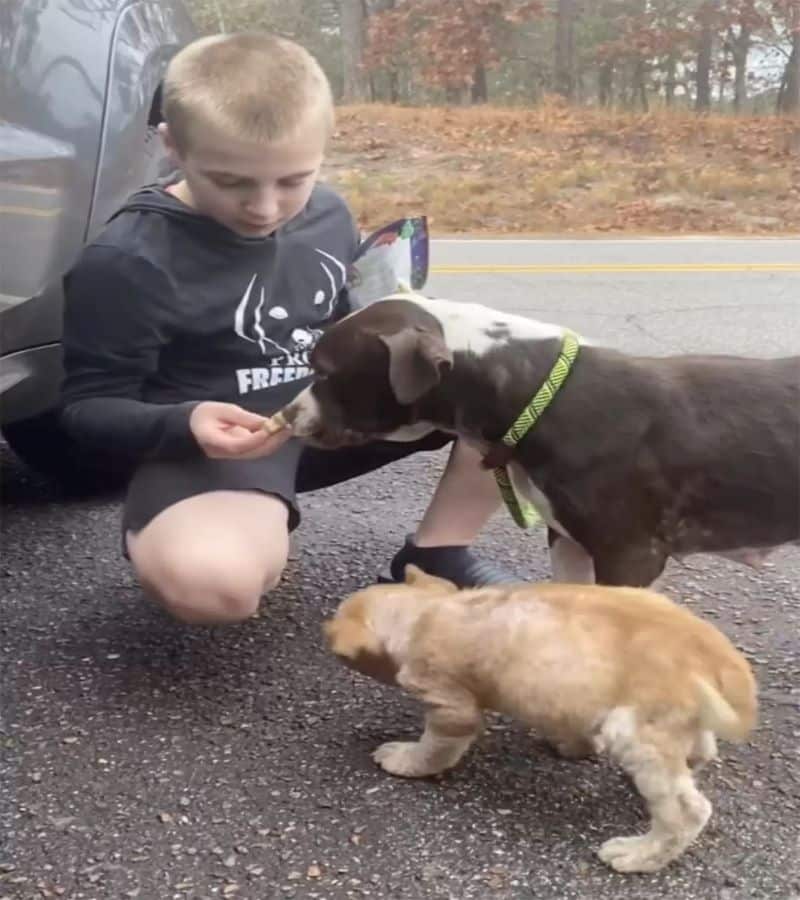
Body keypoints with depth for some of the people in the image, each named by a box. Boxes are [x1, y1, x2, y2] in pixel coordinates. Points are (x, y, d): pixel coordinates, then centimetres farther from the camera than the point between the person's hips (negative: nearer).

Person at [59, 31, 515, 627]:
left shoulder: (328, 214, 2)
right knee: (209, 581, -40)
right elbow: (89, 406, -13)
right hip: (218, 441, -5)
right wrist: (184, 424, -33)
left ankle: (437, 555, 4)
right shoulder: (127, 262, -19)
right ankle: (267, 536, -2)